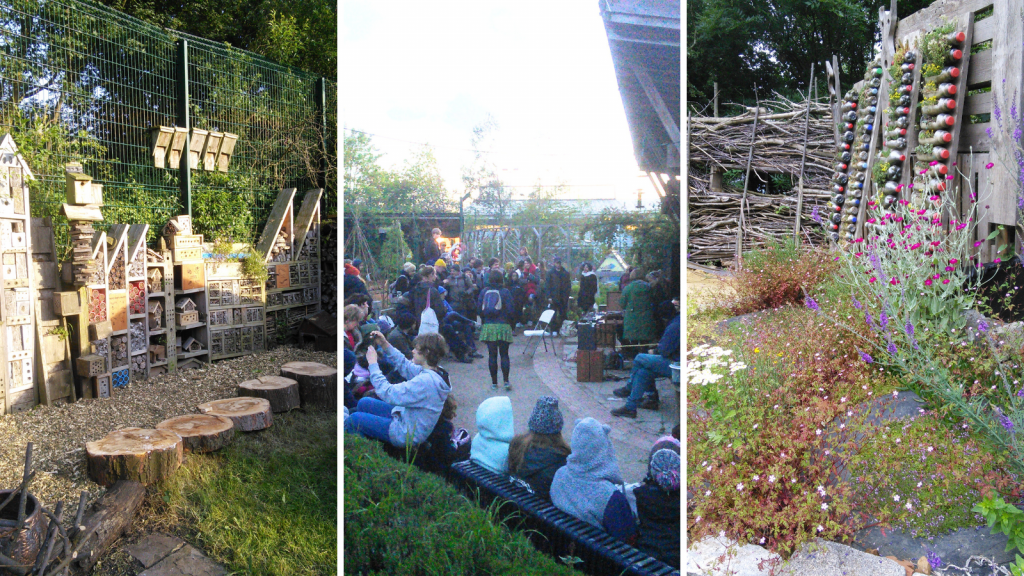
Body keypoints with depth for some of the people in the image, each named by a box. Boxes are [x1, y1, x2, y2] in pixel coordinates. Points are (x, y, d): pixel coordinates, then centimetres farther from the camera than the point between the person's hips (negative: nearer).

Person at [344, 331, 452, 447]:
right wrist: (384, 345, 4)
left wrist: (373, 363, -21)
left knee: (354, 419, -3)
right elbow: (405, 366, 12)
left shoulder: (425, 381, -33)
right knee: (364, 403, 18)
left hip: (406, 435, -9)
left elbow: (388, 393, -30)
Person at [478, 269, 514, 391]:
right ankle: (506, 381, 0)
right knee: (504, 354, 5)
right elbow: (510, 310, -7)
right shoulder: (505, 291, -6)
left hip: (488, 326, 2)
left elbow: (479, 308, 5)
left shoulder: (484, 291, 2)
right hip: (502, 326, -2)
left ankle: (494, 383, 8)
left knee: (492, 355, 6)